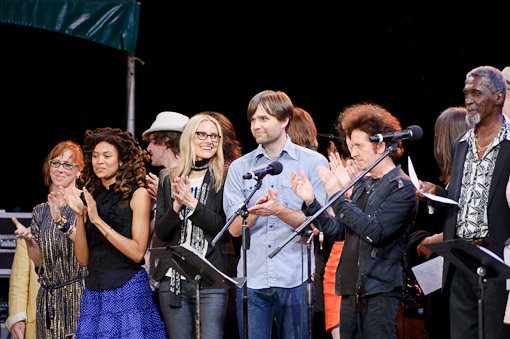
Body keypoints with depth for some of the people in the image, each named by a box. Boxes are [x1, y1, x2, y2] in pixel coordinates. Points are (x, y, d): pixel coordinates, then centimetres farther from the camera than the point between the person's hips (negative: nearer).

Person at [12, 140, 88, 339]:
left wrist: (62, 222, -26)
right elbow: (40, 261, 11)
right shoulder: (41, 212, 14)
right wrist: (28, 239, -8)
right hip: (49, 298, 5)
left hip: (81, 293, -5)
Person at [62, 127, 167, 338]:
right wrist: (80, 216, -3)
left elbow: (137, 253, -11)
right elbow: (83, 259, 9)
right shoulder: (90, 198, 12)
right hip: (94, 292, 4)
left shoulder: (137, 194, -1)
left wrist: (97, 220, -12)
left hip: (129, 288, -4)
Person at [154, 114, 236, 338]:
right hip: (173, 277, 4)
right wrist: (177, 204, -10)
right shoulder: (169, 179, 12)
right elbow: (161, 232, 7)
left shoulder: (225, 178, 1)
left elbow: (227, 229, -6)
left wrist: (192, 203, -12)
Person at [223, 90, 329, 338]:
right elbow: (235, 228, 4)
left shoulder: (313, 163, 2)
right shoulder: (239, 167, 11)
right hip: (251, 278, 2)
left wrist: (279, 210, -20)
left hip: (295, 280, -2)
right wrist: (255, 211, -17)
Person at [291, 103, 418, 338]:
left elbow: (375, 232, -21)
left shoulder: (401, 188, -8)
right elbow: (339, 231, 19)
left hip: (379, 294, -8)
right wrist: (311, 201, 8)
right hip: (351, 291, 8)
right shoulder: (361, 186, 17)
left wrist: (338, 195, -20)